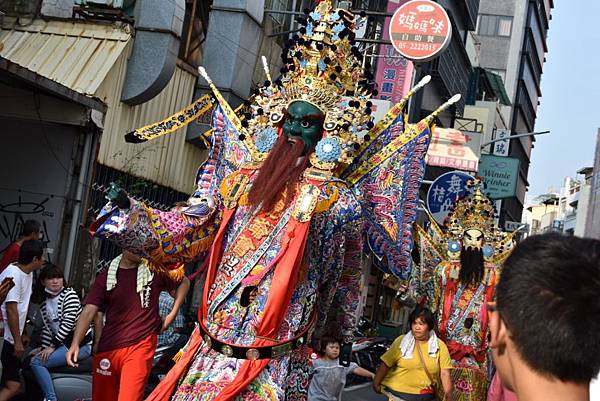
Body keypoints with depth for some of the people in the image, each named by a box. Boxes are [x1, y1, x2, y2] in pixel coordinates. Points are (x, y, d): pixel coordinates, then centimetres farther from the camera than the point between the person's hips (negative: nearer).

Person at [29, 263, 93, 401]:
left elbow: (68, 323, -15)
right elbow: (47, 328, 14)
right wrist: (44, 347, 1)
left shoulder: (69, 294, -8)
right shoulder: (44, 302, 14)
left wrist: (52, 346, -15)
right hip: (64, 343, 8)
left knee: (36, 362, -17)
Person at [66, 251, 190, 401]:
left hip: (140, 346, -2)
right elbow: (89, 311, -4)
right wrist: (75, 343, -18)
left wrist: (172, 315, 9)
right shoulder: (106, 277, 5)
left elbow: (184, 282, 19)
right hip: (108, 349, 2)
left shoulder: (155, 270, 4)